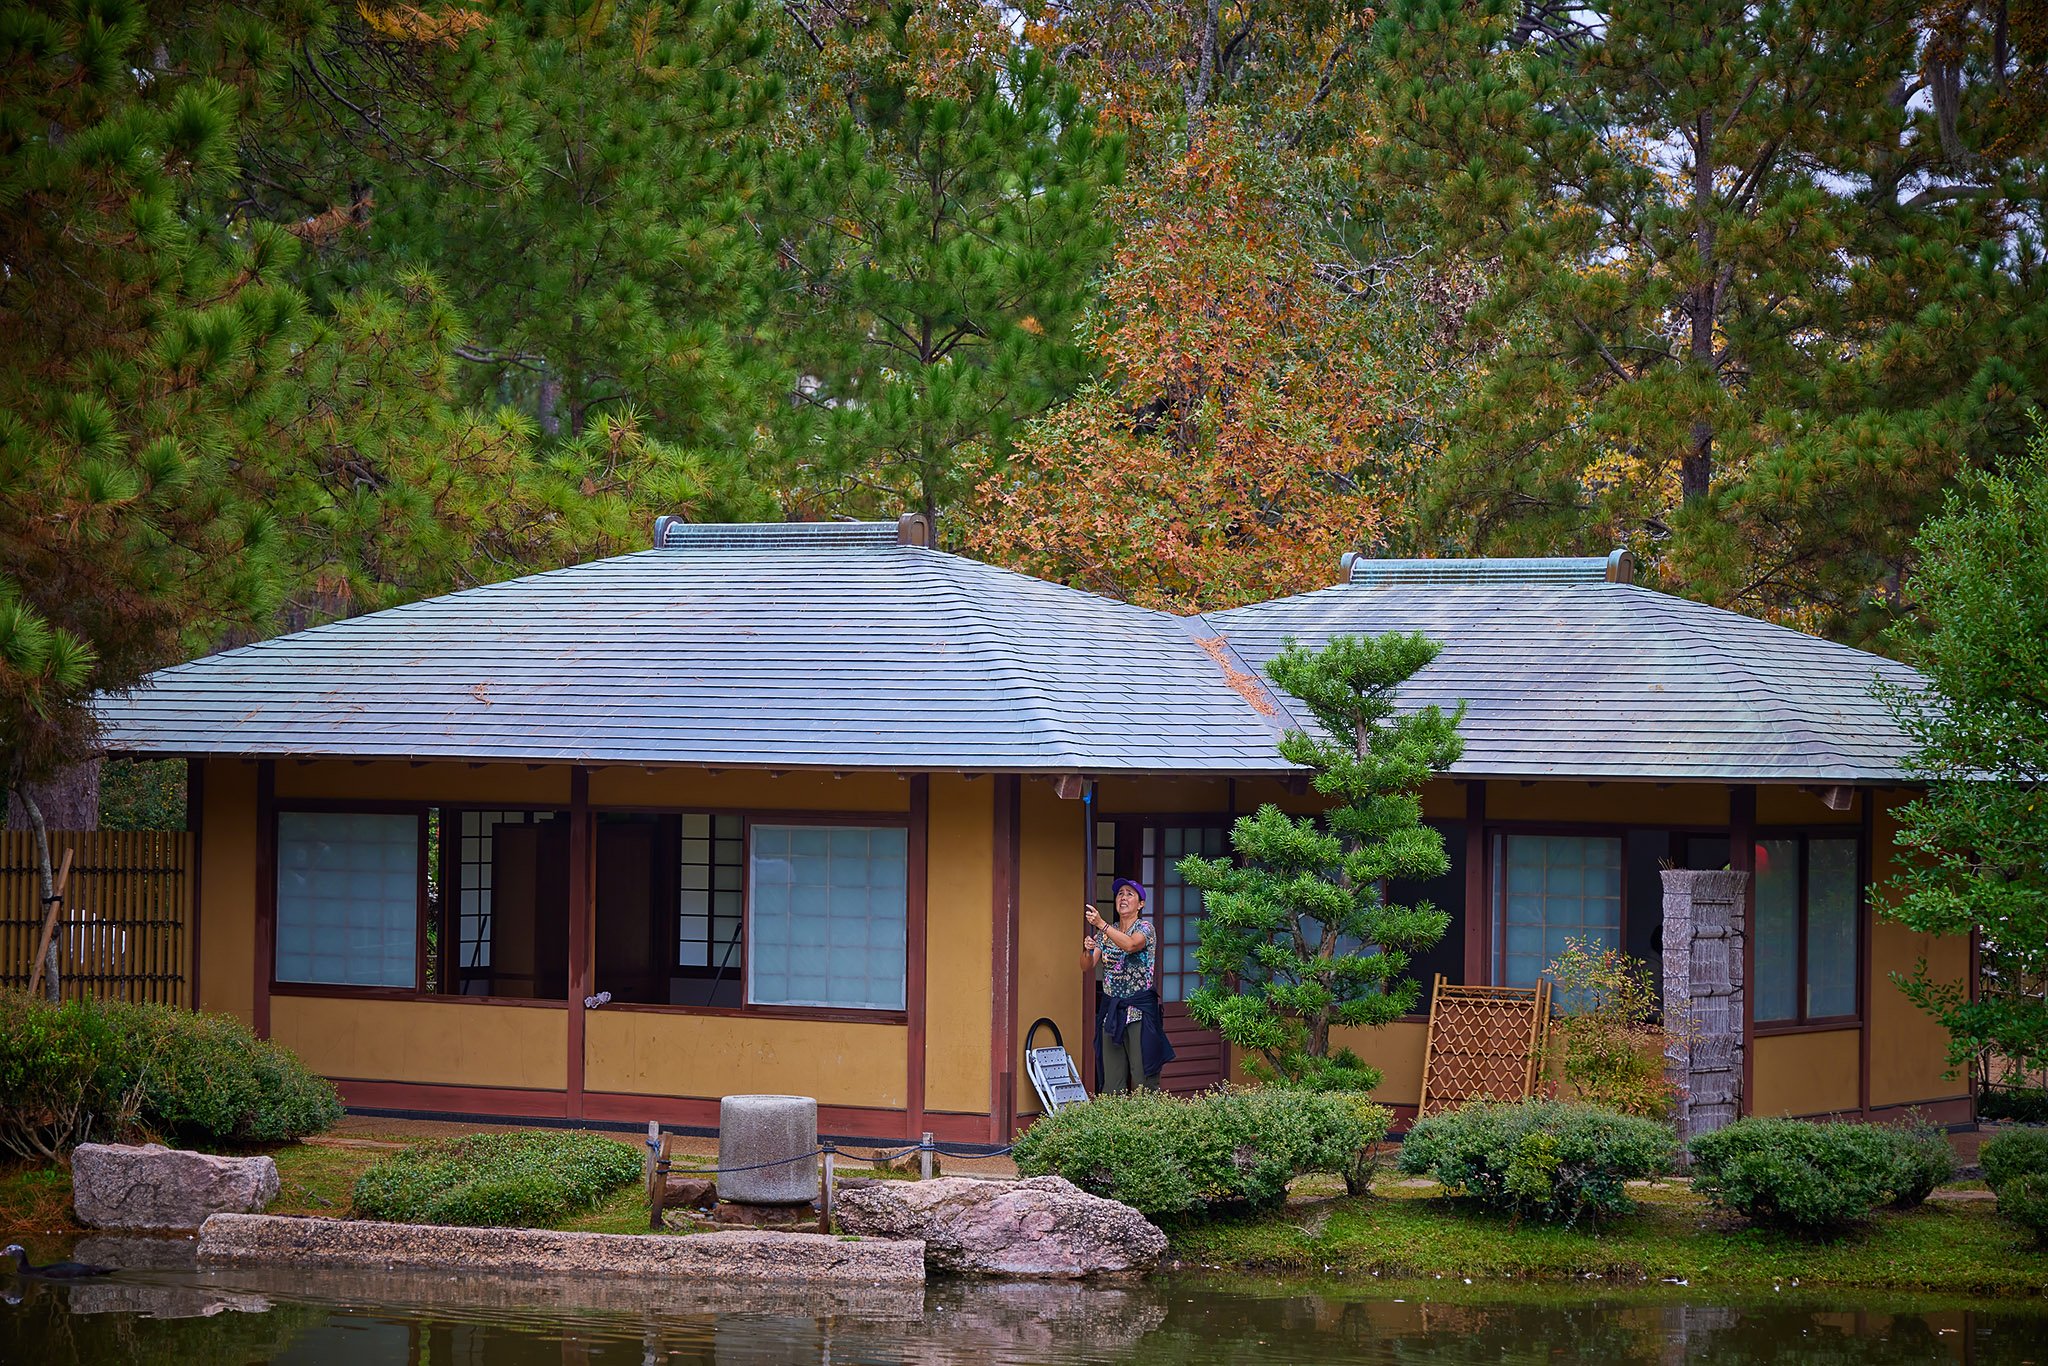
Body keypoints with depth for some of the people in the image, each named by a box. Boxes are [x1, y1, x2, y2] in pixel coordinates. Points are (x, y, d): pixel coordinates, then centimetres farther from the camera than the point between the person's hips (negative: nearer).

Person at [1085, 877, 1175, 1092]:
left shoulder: (1145, 928, -2)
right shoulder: (1106, 932, 13)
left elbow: (1130, 945, -25)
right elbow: (1088, 966, 4)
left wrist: (1101, 924, -32)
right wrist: (1089, 950, -17)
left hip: (1140, 1008, -5)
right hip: (1111, 1007, 5)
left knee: (1143, 1075, -9)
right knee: (1112, 1077, 1)